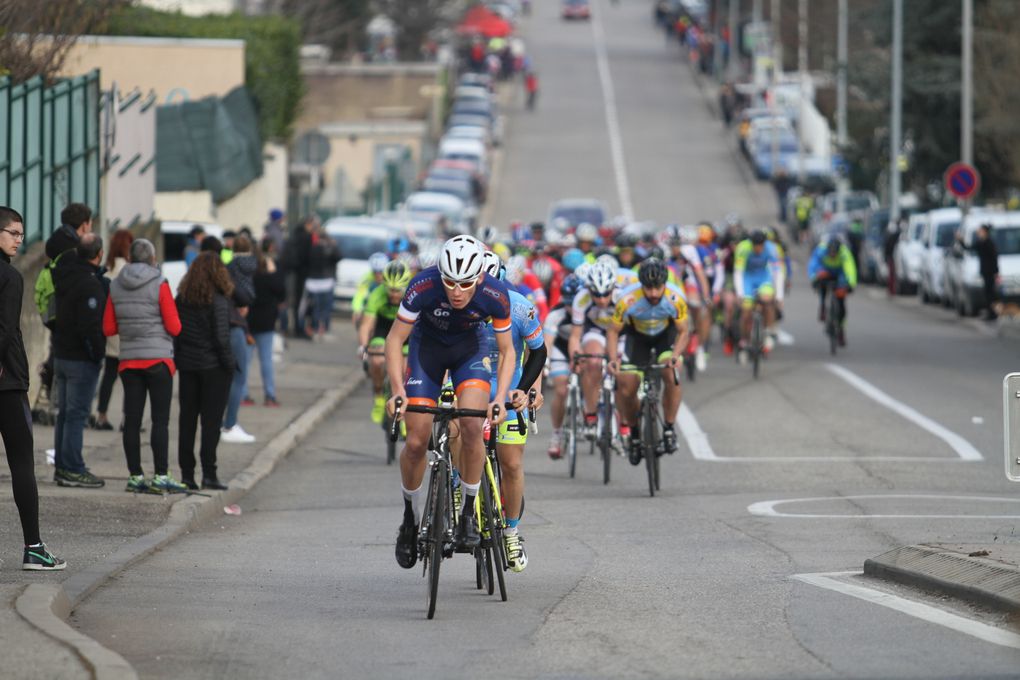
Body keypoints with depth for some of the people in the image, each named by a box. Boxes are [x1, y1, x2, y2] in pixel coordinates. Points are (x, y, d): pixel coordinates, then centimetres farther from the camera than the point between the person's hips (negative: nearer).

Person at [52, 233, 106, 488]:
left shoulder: (65, 274, 5)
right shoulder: (90, 284, -20)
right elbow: (89, 326, -23)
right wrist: (99, 352, -13)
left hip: (61, 354, 9)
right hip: (82, 359, -9)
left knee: (64, 413, 13)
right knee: (76, 414, -6)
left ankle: (62, 467, 17)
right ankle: (73, 469, -6)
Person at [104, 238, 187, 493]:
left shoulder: (116, 286, 5)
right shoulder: (159, 285, -9)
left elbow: (108, 329, 7)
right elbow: (174, 327, -8)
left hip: (128, 362, 4)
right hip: (158, 358, -4)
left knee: (132, 420, 6)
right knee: (160, 420, -3)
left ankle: (135, 476, 7)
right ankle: (160, 477, -6)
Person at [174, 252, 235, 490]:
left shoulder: (182, 298, 3)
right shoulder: (218, 301, -13)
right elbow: (221, 337, -15)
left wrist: (177, 359, 9)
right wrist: (230, 364, -5)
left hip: (187, 365, 5)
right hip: (213, 366, -5)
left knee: (187, 419, 9)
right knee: (211, 420, 0)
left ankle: (186, 473, 9)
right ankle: (208, 474, -3)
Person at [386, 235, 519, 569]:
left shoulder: (495, 295, -29)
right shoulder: (423, 286, -33)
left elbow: (507, 351, -14)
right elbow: (395, 339, -21)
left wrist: (500, 397, -27)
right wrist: (397, 390, -32)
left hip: (471, 345, 0)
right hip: (428, 344, 0)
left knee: (472, 426, -23)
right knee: (416, 441, -7)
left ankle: (469, 513, -7)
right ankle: (411, 516, 17)